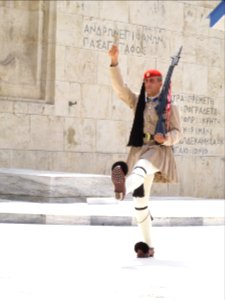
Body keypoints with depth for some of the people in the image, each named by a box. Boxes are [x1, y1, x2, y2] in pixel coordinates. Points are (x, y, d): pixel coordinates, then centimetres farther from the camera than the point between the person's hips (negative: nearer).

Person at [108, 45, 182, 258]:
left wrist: (166, 139, -21)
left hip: (159, 150, -5)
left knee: (140, 167, -41)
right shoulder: (138, 102, 17)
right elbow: (119, 87, 7)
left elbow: (177, 132, 2)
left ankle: (124, 186, -77)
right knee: (140, 200, 2)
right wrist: (114, 61, -4)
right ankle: (148, 246, 11)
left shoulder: (169, 106, 5)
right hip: (139, 150, 5)